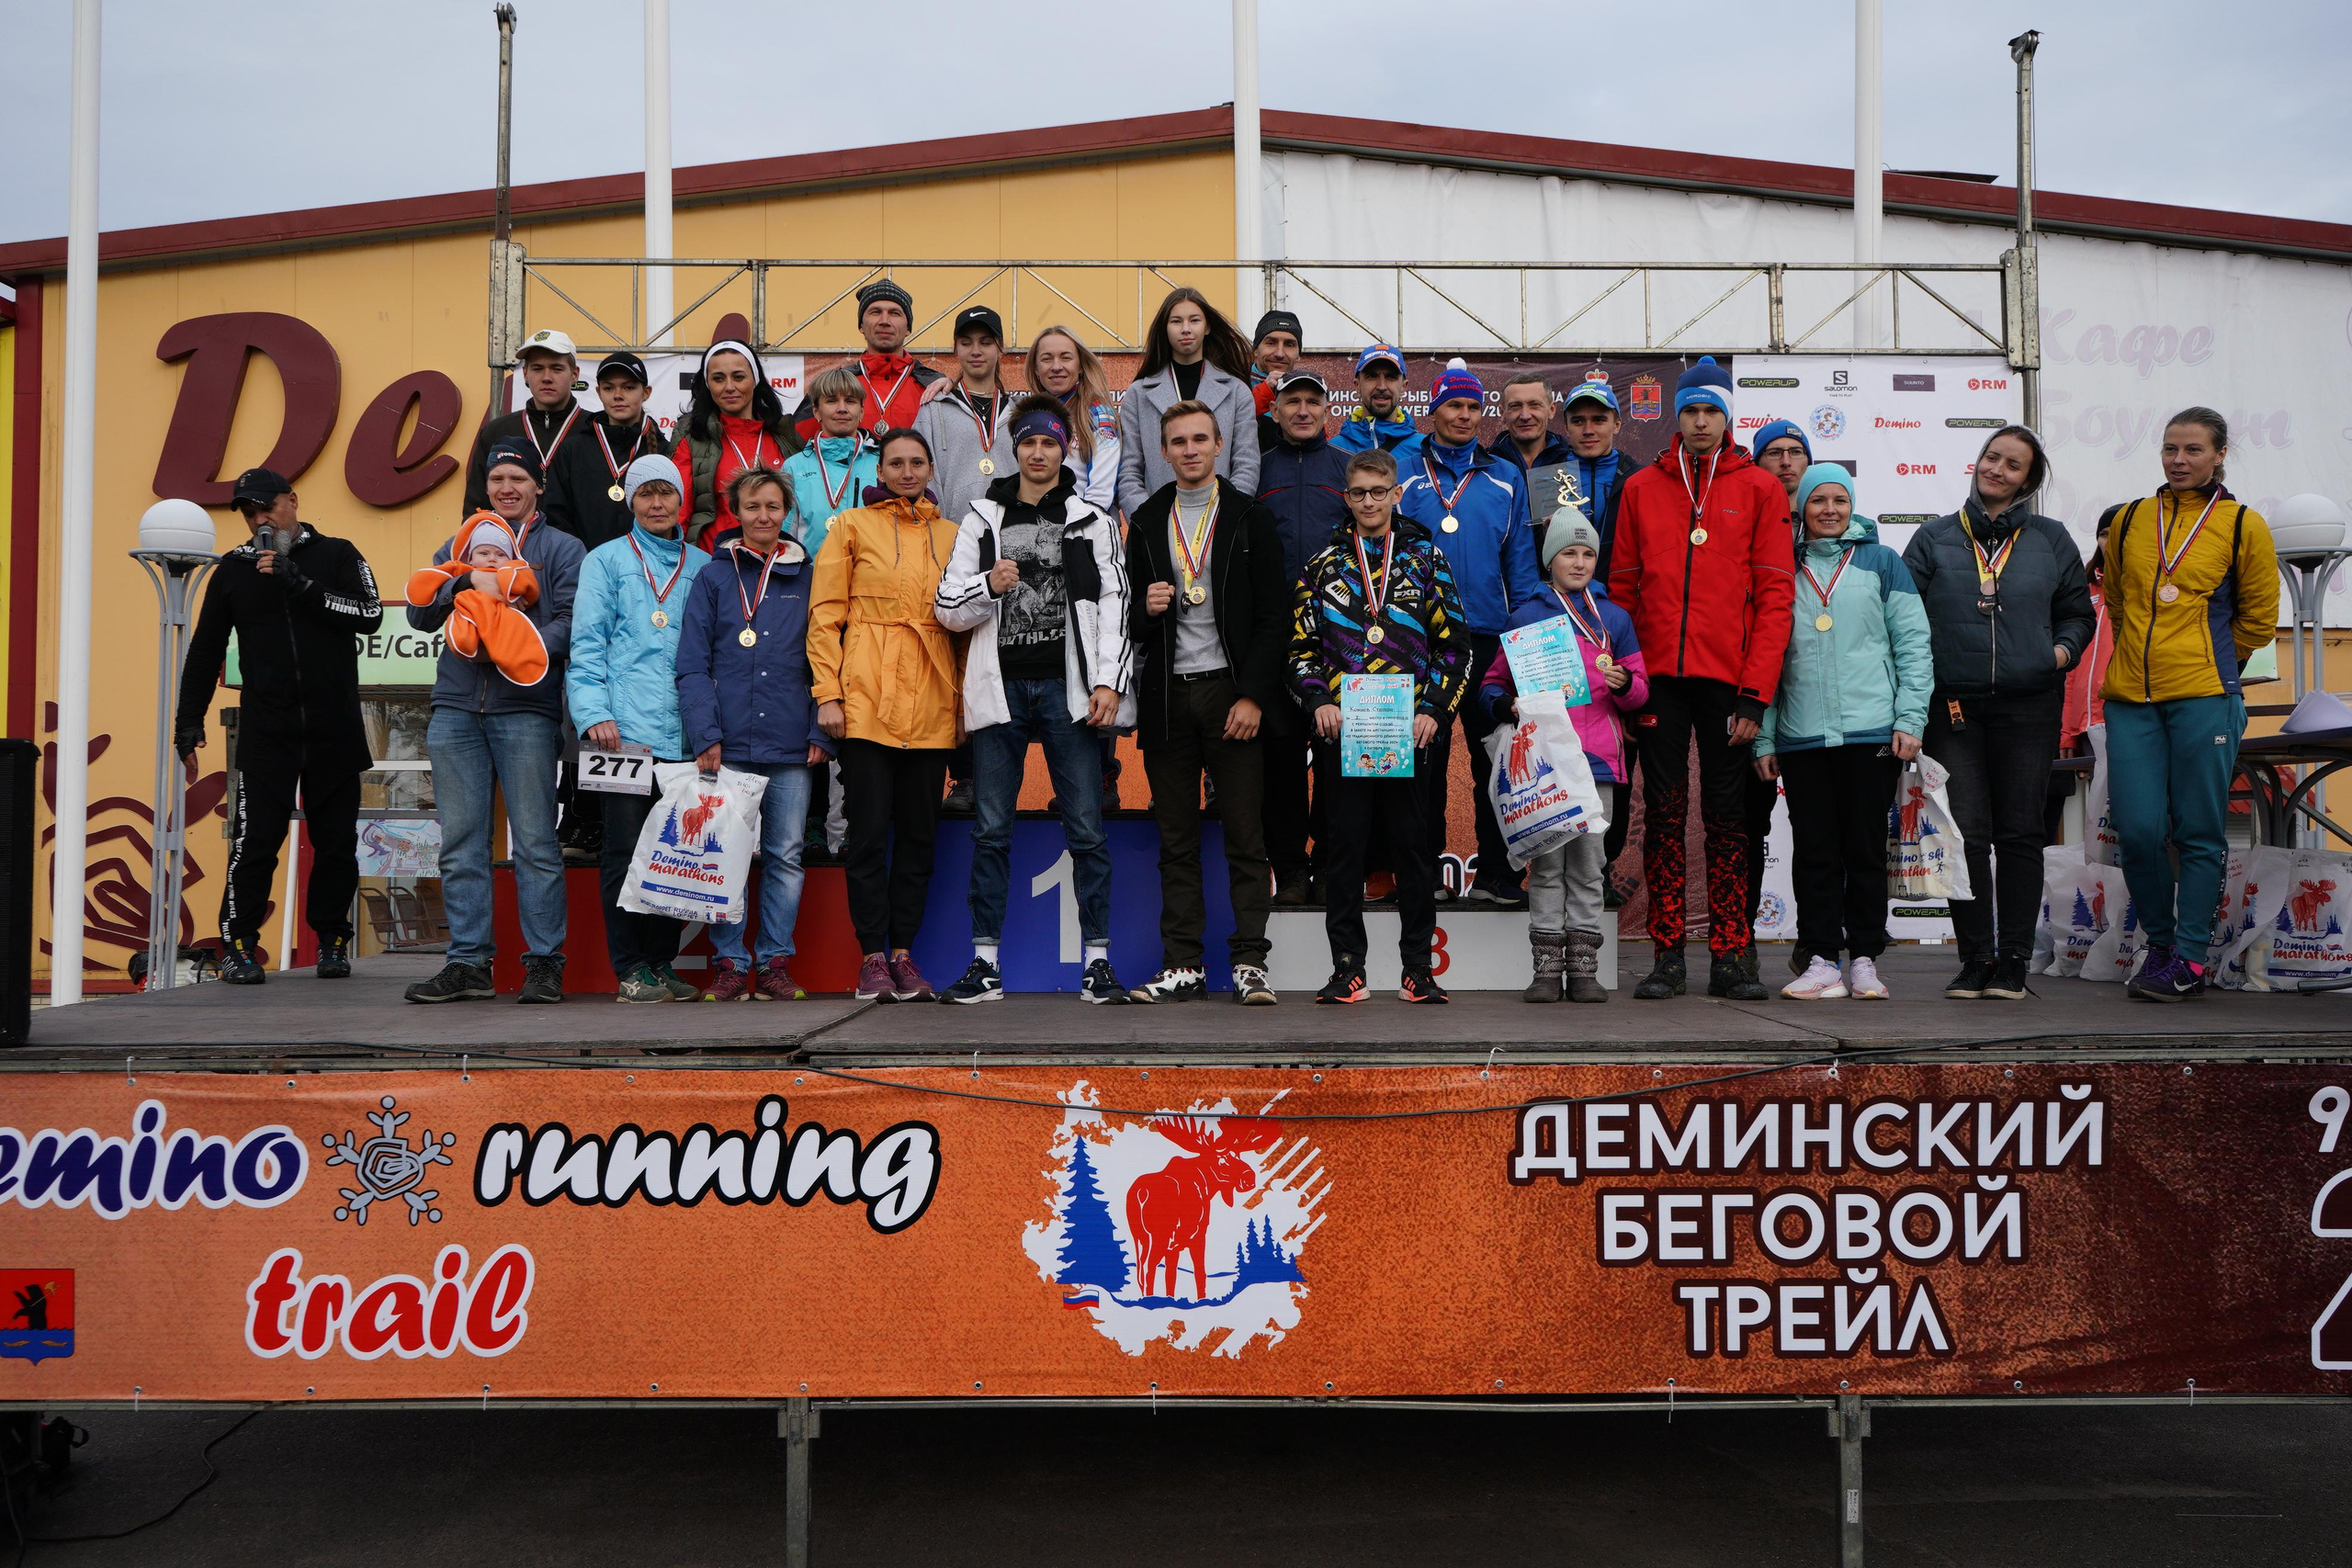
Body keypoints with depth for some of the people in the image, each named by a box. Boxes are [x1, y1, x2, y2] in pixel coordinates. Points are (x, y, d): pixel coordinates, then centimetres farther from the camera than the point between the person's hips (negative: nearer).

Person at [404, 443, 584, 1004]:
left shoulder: (562, 549, 10)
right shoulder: (459, 546, 22)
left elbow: (571, 622, -3)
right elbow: (420, 614, 12)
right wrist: (467, 581, -5)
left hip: (525, 709, -4)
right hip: (456, 709, 4)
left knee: (534, 842, -6)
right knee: (461, 844, 3)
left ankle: (544, 962, 0)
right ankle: (468, 962, 9)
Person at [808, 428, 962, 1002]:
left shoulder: (950, 535, 15)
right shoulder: (851, 526, 6)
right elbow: (825, 615, 2)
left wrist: (963, 702, 9)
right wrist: (827, 693, -6)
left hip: (931, 702, 3)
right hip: (866, 698, -3)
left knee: (918, 831, 6)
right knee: (870, 830, -3)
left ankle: (904, 953, 15)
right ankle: (873, 958, 6)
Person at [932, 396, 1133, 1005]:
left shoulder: (1092, 521, 10)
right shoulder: (982, 518, 13)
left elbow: (1114, 606, 3)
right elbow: (947, 608, 10)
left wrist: (1109, 681, -8)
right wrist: (988, 585, -10)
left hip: (1068, 688, -1)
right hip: (1000, 687, 1)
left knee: (1087, 829, -3)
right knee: (991, 830, 2)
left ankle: (1097, 959, 3)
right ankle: (985, 963, 8)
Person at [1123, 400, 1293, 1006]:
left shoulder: (1250, 518, 4)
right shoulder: (1146, 522, 14)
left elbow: (1272, 614, -2)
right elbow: (1132, 619, 17)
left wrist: (1253, 696, -10)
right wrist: (1145, 608, -8)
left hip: (1232, 691, -3)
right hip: (1167, 694, 3)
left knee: (1245, 836, -3)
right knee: (1176, 840, 5)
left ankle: (1250, 964, 2)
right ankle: (1183, 965, 9)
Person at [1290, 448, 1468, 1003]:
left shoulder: (1426, 560, 9)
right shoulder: (1325, 564, 11)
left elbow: (1453, 645, 5)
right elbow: (1301, 645, 9)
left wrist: (1433, 710, -6)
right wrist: (1318, 702, -7)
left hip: (1408, 728, -1)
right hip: (1341, 728, 1)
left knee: (1413, 844, 2)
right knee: (1344, 845, 2)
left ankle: (1418, 969, 10)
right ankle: (1348, 968, 9)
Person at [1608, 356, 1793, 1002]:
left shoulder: (1760, 489, 5)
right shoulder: (1641, 489, 11)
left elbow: (1774, 595, 0)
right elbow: (1623, 590, 10)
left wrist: (1756, 691, -8)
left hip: (1727, 679, -1)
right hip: (1660, 679, 1)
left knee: (1727, 816, 3)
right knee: (1664, 812, 3)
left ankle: (1728, 957, 8)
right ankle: (1668, 955, 8)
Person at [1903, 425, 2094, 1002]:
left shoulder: (2051, 541, 11)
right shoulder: (1934, 539, 9)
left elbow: (2078, 611, 17)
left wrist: (2064, 649, -2)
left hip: (2028, 706, 0)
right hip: (1953, 705, 0)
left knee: (2019, 833, 2)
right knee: (1966, 833, -2)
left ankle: (2013, 960, 7)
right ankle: (1974, 958, 5)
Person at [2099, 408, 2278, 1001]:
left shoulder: (2242, 524, 3)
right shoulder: (2129, 521, 11)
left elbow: (2258, 622, 11)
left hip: (2204, 696, -3)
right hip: (2131, 696, 3)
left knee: (2199, 834, -1)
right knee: (2137, 830, 0)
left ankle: (2190, 959, 7)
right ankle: (2160, 944, 18)